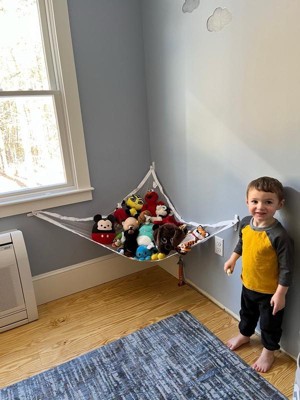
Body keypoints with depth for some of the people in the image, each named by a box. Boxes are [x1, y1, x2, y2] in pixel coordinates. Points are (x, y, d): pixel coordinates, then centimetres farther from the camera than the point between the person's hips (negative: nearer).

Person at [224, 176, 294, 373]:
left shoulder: (280, 236, -32)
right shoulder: (245, 223, -12)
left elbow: (286, 268, -23)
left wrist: (280, 294, -19)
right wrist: (233, 259, 14)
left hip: (270, 291, -6)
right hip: (248, 284, 6)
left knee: (269, 323, 19)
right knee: (247, 313, 30)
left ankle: (268, 351, 45)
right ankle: (244, 335, 57)